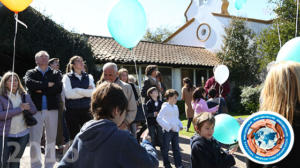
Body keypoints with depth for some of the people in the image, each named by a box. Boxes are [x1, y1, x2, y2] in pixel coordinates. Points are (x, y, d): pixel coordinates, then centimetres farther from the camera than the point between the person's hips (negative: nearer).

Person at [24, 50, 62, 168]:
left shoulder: (55, 74, 12)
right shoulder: (30, 73, 11)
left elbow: (58, 88, -6)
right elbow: (29, 83, -12)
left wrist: (41, 90, -8)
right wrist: (48, 84, -11)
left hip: (52, 109, 1)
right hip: (36, 109, -1)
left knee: (51, 139, 7)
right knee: (34, 139, -4)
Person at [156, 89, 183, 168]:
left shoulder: (175, 107, 10)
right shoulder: (165, 107, -12)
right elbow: (159, 118, -18)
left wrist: (180, 125, 5)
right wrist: (168, 127, -18)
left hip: (175, 131, 7)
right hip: (167, 131, -7)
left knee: (176, 148, 12)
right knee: (165, 148, 5)